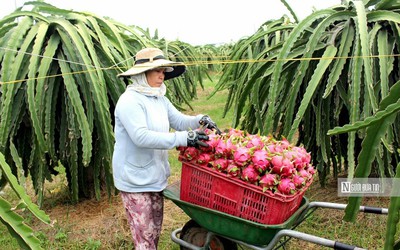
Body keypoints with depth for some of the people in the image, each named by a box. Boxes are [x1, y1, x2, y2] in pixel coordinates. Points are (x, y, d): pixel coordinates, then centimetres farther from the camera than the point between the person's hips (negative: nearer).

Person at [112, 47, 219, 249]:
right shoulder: (130, 100, -20)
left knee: (155, 231, 21)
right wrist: (184, 138, -34)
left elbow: (179, 120, 10)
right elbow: (141, 137, -30)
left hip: (155, 177, 8)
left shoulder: (159, 99, 7)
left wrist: (199, 120, -12)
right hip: (134, 180, -8)